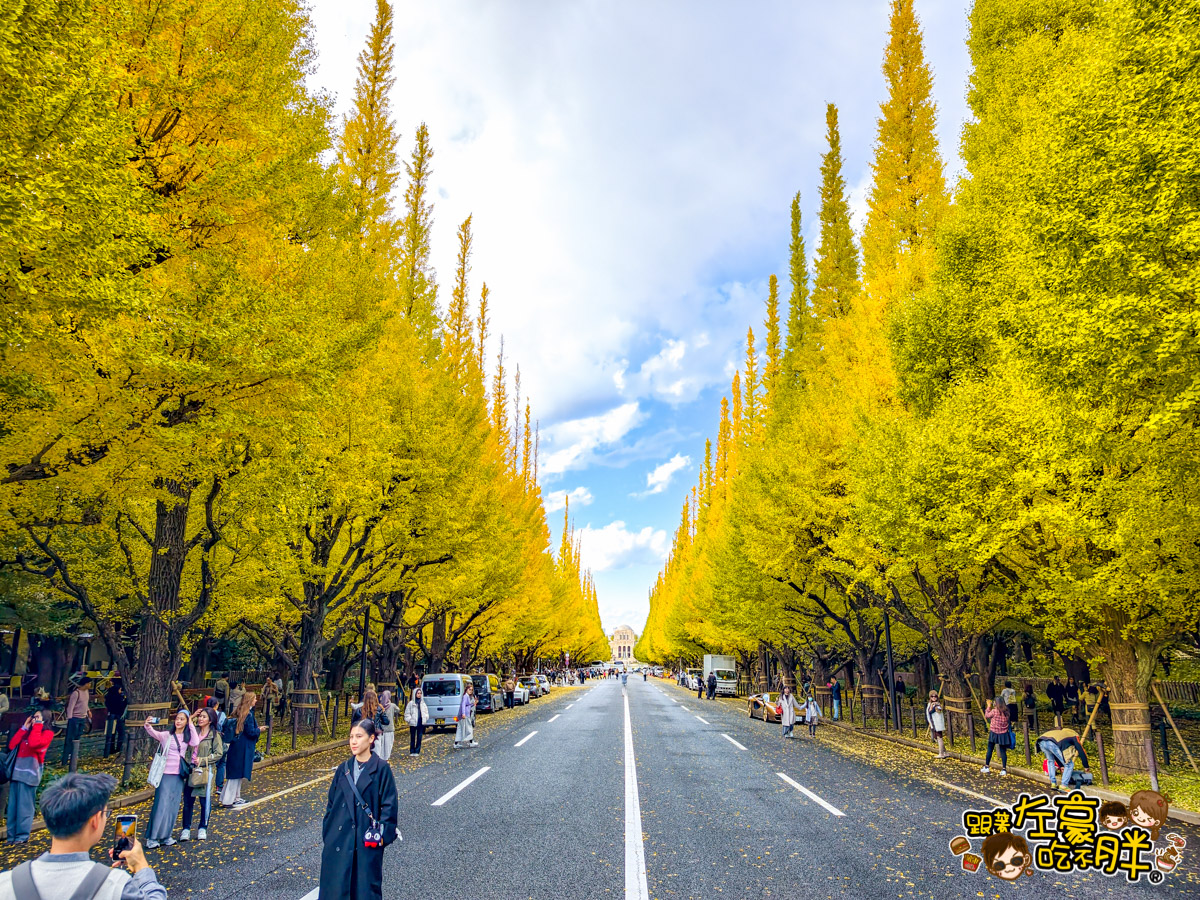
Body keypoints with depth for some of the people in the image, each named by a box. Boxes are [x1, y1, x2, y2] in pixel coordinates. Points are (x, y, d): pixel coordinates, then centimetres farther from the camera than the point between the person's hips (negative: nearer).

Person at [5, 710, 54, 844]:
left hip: (30, 772, -7)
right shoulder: (28, 731, 17)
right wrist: (25, 727, 6)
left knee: (24, 805, -3)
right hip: (17, 770, 7)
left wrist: (37, 725, -10)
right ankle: (12, 835, 15)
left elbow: (34, 744, -21)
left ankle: (22, 836, 3)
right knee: (13, 805, 8)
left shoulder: (47, 733, -2)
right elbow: (12, 745, 7)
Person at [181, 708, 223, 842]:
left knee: (205, 801, 4)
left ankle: (203, 828, 19)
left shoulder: (215, 735, -5)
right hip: (191, 770, 4)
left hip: (205, 772, -4)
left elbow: (219, 754, -8)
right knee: (188, 801, 5)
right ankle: (186, 829, 17)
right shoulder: (194, 731, 9)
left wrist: (202, 760, -13)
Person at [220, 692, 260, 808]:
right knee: (237, 774, -2)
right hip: (244, 749, -9)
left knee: (237, 774, 16)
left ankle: (235, 797, 25)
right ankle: (228, 800, 1)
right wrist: (259, 730, 0)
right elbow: (250, 732, -20)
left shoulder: (240, 713, 8)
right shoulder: (248, 715, -18)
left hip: (237, 747, 9)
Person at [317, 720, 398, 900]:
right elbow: (331, 803, 12)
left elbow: (389, 805, -5)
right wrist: (327, 833, 8)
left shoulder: (381, 769, -6)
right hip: (339, 839, 4)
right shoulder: (344, 769, 7)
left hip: (367, 840, -4)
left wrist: (382, 834, -10)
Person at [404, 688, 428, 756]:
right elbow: (407, 713, -1)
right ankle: (412, 751, 12)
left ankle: (417, 751, 11)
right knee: (412, 738, 4)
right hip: (413, 723, -3)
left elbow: (426, 712, 17)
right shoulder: (411, 703, -3)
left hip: (421, 723, 3)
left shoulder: (423, 703, 9)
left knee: (419, 738, 4)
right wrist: (410, 719, -10)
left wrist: (425, 718, 2)